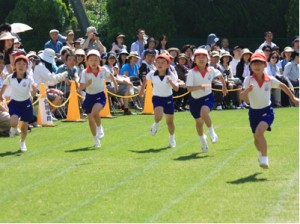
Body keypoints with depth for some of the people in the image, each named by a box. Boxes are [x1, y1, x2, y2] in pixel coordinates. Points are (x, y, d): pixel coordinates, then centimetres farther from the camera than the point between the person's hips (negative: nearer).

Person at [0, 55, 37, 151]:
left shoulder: (29, 80, -14)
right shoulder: (10, 78, -9)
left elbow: (33, 94, -20)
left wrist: (34, 89, -40)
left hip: (26, 104, 0)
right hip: (14, 103, 0)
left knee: (24, 127, 9)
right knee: (14, 122, -24)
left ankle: (22, 142, 38)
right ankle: (14, 129, 14)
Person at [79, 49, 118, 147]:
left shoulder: (103, 71, -7)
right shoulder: (85, 72, -13)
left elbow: (110, 75, 18)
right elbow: (80, 88, -19)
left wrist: (115, 84, 26)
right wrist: (86, 85, -37)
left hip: (100, 96, -1)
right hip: (89, 96, 1)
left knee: (95, 112, -29)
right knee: (90, 118, 9)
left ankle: (100, 128, 0)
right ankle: (96, 140, 29)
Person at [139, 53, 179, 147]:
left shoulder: (171, 75, -17)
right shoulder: (152, 74, -11)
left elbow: (176, 88, -30)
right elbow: (145, 79, 13)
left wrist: (171, 81, -47)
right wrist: (142, 89, 18)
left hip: (168, 98, 0)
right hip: (157, 98, 0)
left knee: (170, 121, 10)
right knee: (158, 115, -28)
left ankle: (172, 138, 35)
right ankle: (156, 124, 8)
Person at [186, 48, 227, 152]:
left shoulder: (211, 70, -6)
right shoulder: (192, 72, -14)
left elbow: (220, 75, 18)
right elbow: (189, 88, -22)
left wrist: (224, 86, 25)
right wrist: (200, 86, -36)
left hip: (207, 97, -1)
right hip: (195, 100, 1)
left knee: (204, 113, -32)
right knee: (199, 122, 15)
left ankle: (212, 132, -8)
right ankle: (203, 141, 41)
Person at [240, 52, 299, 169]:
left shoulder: (270, 80, -8)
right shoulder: (248, 80, -12)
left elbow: (282, 86, 12)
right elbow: (242, 97, -20)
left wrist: (293, 98, 18)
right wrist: (247, 90, -41)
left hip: (267, 111, -2)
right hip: (254, 112, 2)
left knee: (259, 132, -27)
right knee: (256, 138, 16)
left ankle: (264, 159, -16)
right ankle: (261, 155, 49)